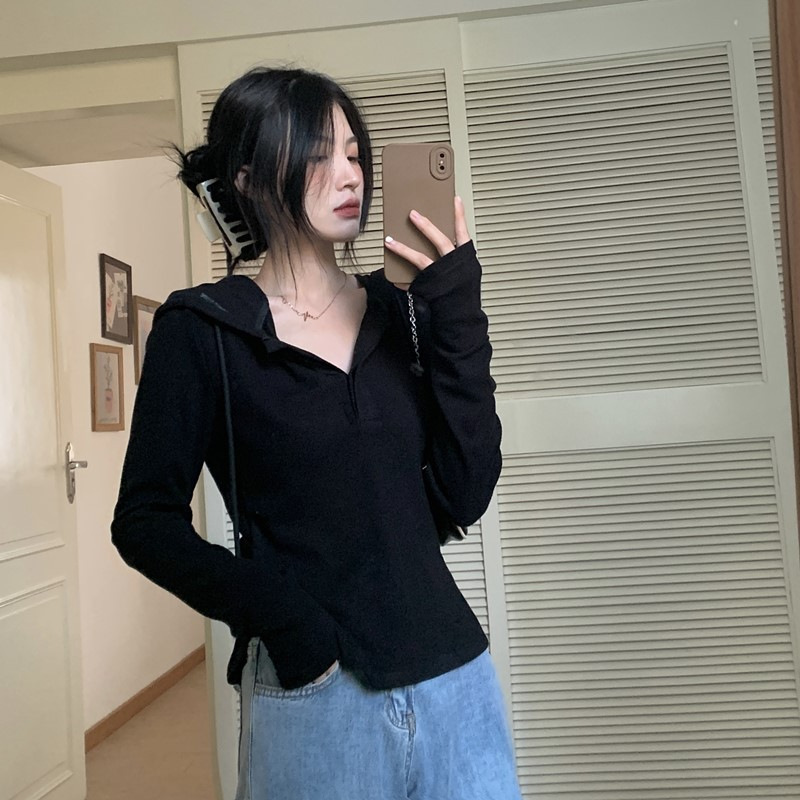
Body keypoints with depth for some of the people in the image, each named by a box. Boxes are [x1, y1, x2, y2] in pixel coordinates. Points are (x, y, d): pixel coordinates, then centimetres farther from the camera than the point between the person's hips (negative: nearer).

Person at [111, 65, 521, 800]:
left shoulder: (398, 310, 2)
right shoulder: (203, 329, -6)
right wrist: (284, 619, -15)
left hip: (453, 677, 4)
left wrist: (456, 311, -10)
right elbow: (147, 522, -4)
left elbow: (463, 496, -5)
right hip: (314, 692, -3)